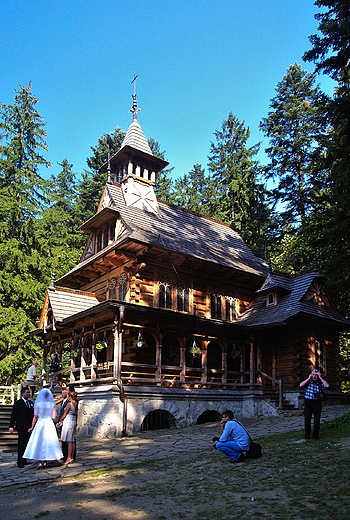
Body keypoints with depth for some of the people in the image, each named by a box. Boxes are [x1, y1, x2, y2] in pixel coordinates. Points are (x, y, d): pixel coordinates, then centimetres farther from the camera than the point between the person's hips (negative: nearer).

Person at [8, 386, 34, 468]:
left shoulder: (31, 403, 14)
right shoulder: (18, 403, -3)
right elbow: (13, 415, -5)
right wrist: (11, 426, -12)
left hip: (29, 427, 5)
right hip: (21, 427, -5)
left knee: (27, 444, 8)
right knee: (21, 444, -5)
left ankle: (24, 460, 16)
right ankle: (19, 461, 1)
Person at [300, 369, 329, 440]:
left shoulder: (320, 382, 8)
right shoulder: (308, 382, 8)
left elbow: (326, 385, -12)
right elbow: (301, 385, -9)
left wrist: (320, 378, -8)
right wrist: (308, 378, -7)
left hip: (317, 402, 0)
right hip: (309, 401, 0)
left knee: (317, 419, 3)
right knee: (307, 418, 1)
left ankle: (315, 435, 15)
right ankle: (307, 434, 15)